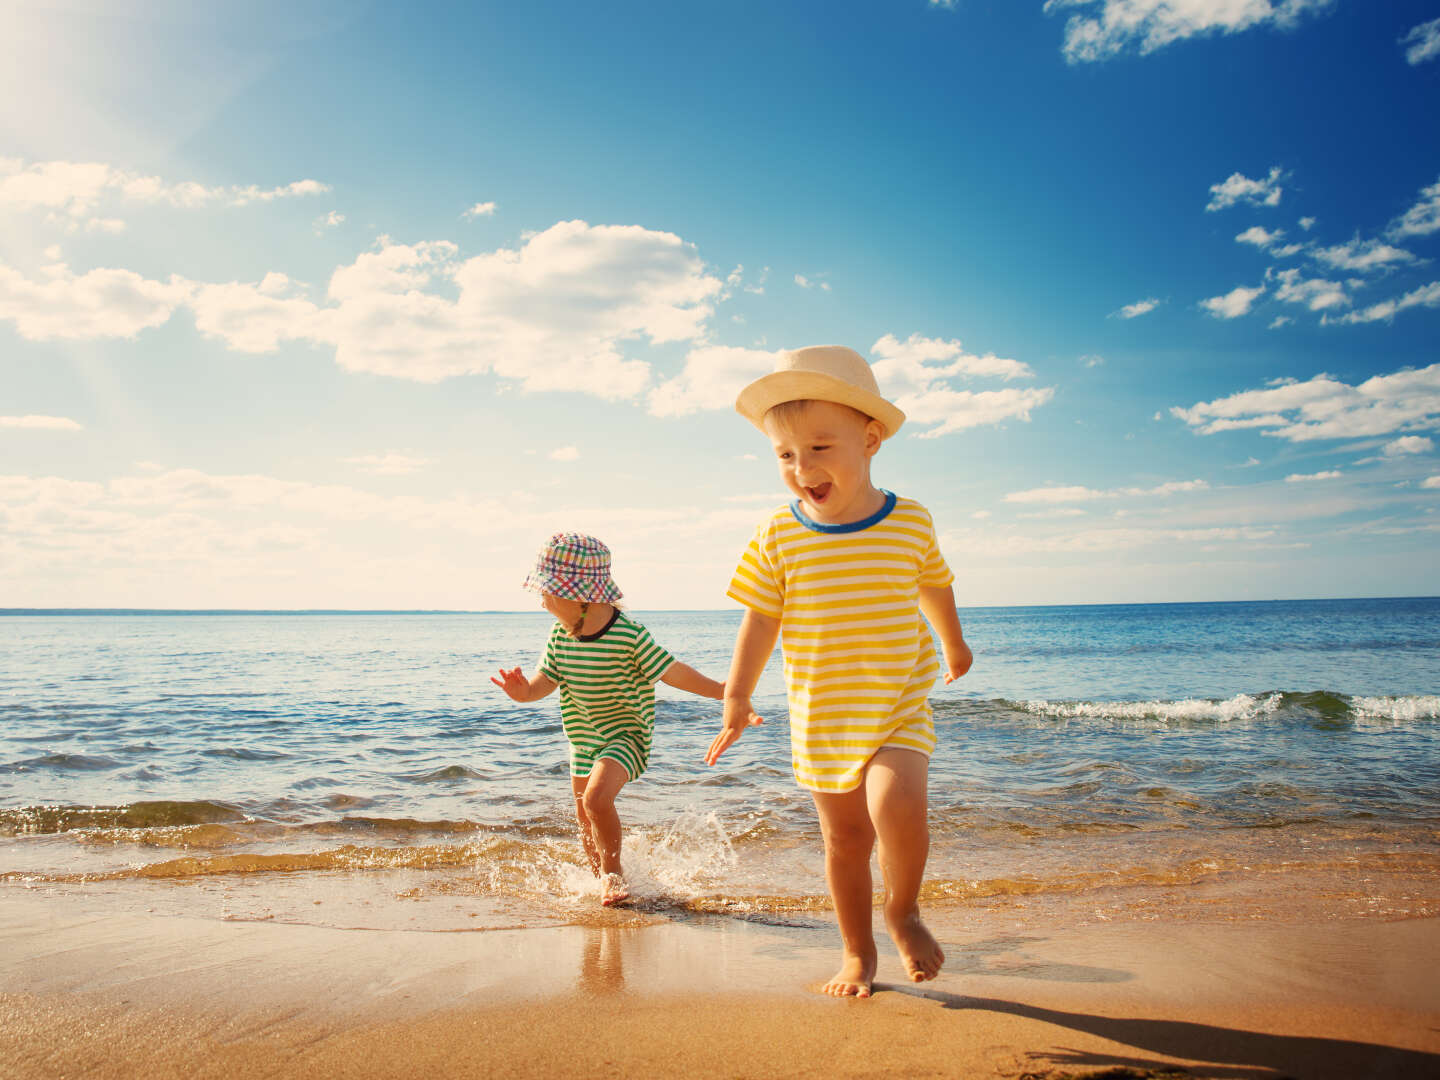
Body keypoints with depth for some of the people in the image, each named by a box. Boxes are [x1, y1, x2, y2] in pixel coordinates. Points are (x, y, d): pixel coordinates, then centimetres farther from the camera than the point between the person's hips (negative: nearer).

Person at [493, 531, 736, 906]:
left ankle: (613, 874, -2)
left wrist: (722, 691, -17)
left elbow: (671, 671, -16)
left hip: (626, 733, -6)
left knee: (597, 798, -27)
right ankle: (604, 880, 40)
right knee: (585, 818, 15)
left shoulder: (629, 634, -22)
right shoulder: (560, 635, -7)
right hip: (584, 736, 6)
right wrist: (525, 691, -25)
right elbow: (546, 679, -2)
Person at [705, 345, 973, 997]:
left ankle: (904, 911, 6)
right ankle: (858, 952, 30)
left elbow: (934, 587, 13)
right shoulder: (778, 537, -7)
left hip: (899, 707, -1)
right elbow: (760, 621, 0)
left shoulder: (911, 524, -6)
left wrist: (954, 645, 29)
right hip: (819, 718, 1)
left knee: (896, 808, -24)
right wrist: (736, 699, -2)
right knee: (845, 838, 10)